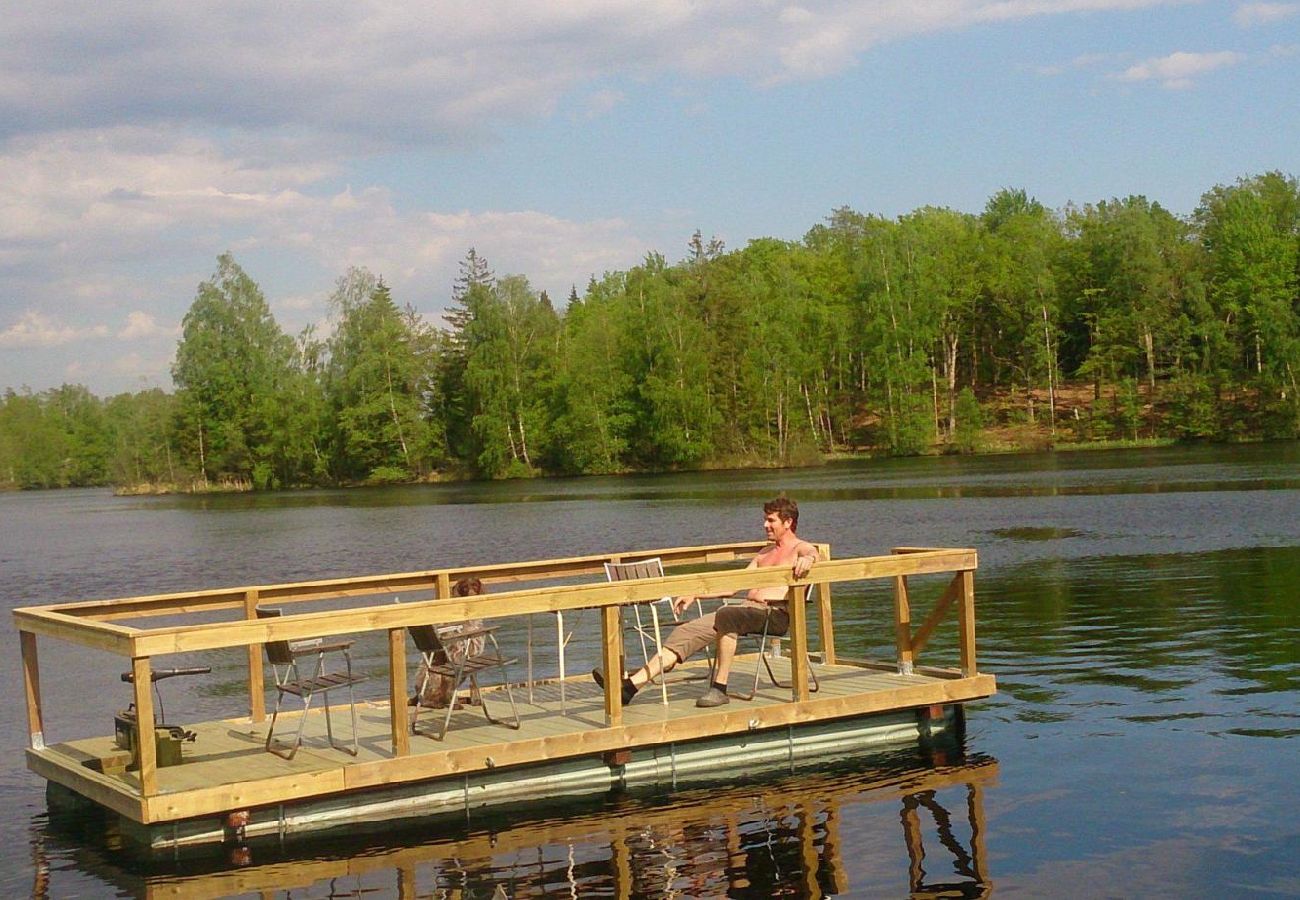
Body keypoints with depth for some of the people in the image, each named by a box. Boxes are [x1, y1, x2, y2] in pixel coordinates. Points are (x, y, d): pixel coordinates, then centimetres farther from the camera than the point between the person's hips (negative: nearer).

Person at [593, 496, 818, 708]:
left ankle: (720, 688, -33)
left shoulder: (800, 548, 7)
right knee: (690, 630, -12)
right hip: (747, 608, 7)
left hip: (776, 613, -7)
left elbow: (812, 553, -19)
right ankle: (633, 684, -23)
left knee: (726, 616, -37)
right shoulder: (765, 553, 31)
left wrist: (807, 560, -44)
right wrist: (695, 595, 21)